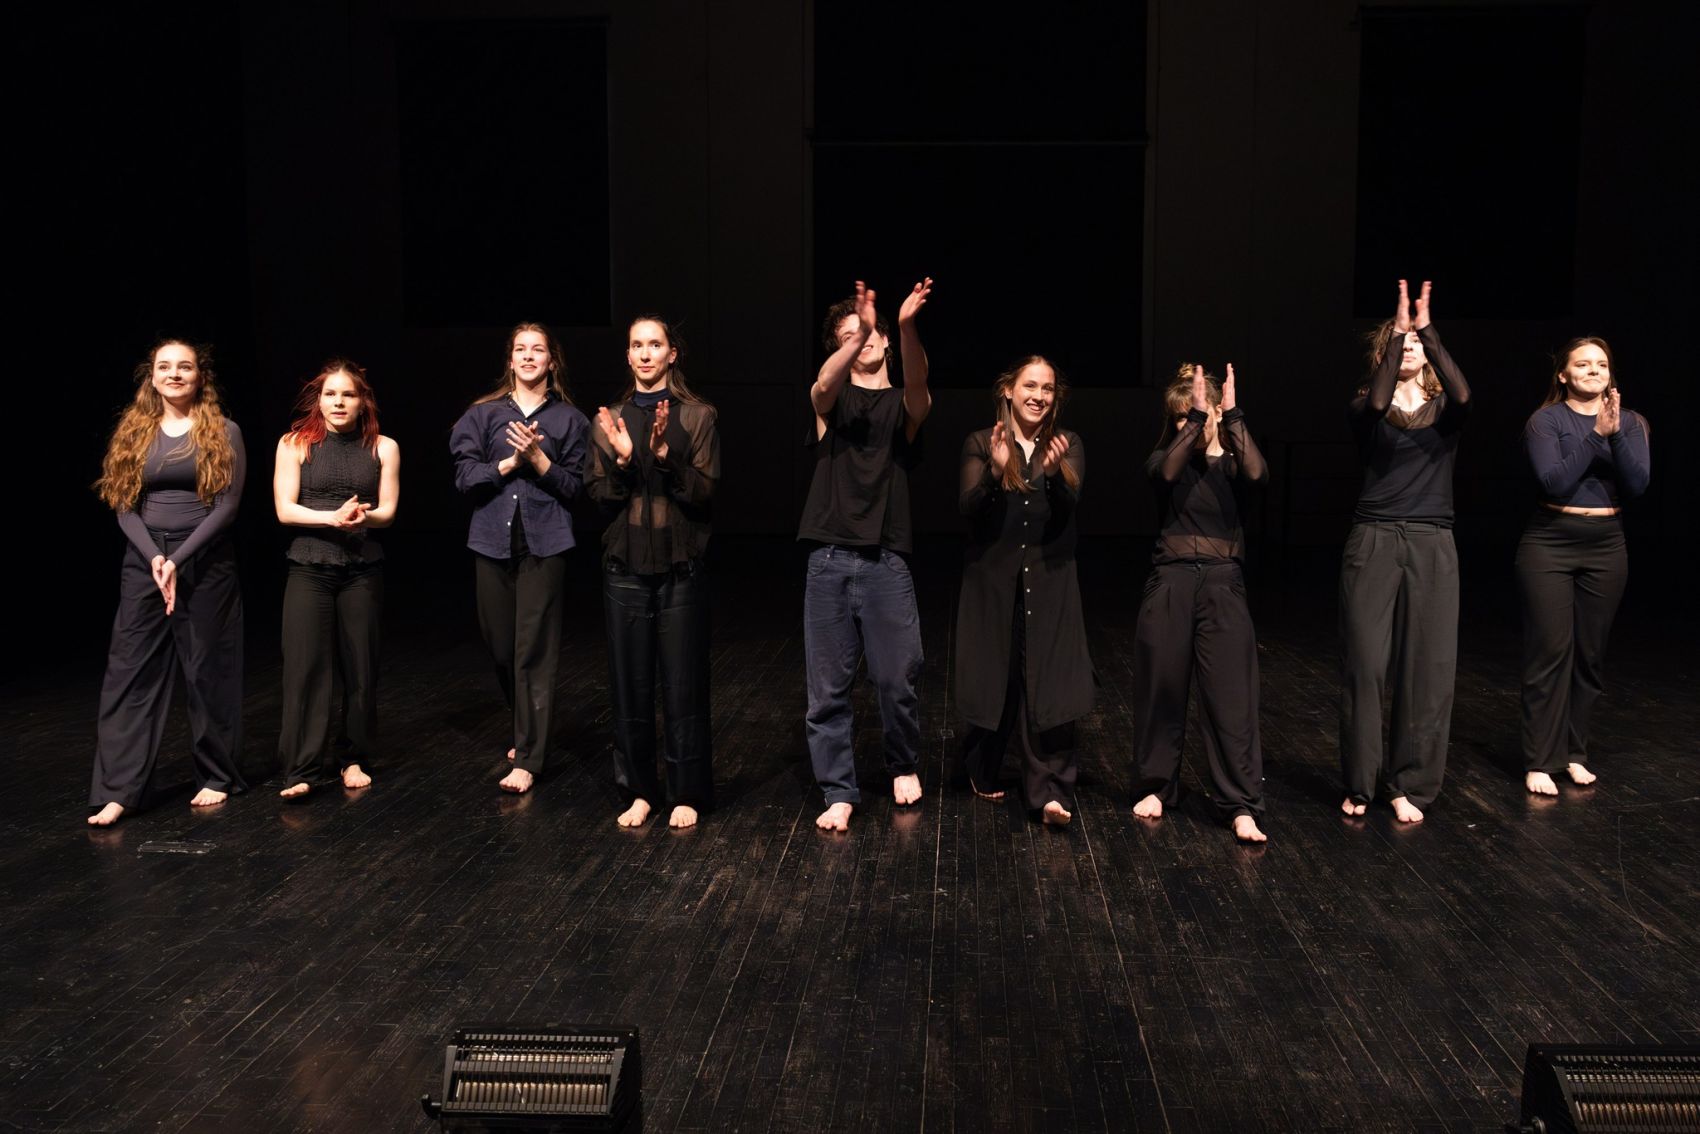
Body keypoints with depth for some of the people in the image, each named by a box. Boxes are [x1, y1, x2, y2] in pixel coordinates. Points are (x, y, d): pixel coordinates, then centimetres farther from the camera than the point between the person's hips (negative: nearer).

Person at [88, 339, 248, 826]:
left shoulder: (223, 433, -1)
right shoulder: (133, 433, 8)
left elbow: (226, 506, -8)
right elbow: (124, 507, 4)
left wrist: (178, 559, -14)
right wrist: (153, 556, -13)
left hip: (205, 563, -3)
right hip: (144, 562, 3)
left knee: (207, 670, 4)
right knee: (130, 670, -2)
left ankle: (216, 777, 17)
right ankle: (117, 790, 0)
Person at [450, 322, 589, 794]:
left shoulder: (569, 419, 5)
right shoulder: (483, 414, 8)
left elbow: (575, 487, 1)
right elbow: (465, 477, 1)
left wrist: (538, 458, -12)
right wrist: (509, 462, -10)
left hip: (543, 543, -2)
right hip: (492, 541, 3)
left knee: (534, 652, -4)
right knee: (500, 647, 9)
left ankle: (527, 758, 0)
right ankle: (527, 731, 32)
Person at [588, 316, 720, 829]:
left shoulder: (697, 416, 0)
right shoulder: (610, 419, 9)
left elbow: (705, 493, -6)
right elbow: (599, 495, 4)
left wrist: (666, 457, -20)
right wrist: (622, 460, -13)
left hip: (680, 567, -2)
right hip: (625, 567, 3)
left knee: (683, 684, 1)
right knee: (630, 683, 5)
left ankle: (686, 793, 12)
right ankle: (639, 791, 17)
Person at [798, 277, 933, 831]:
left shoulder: (905, 405, 8)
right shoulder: (830, 400, 9)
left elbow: (917, 382, -17)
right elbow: (825, 381, -17)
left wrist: (905, 326, -37)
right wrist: (860, 336, -36)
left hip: (885, 561, 0)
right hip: (829, 560, 1)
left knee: (897, 679, 3)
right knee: (827, 686, 2)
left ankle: (904, 766, 29)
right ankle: (839, 791, 14)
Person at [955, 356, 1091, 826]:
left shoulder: (1068, 445, 5)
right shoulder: (980, 444, 1)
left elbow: (1068, 508, -10)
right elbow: (967, 509, -11)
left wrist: (1054, 471, -30)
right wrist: (995, 471, -28)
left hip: (1049, 581, 0)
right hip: (992, 580, 0)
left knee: (1050, 686, -8)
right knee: (993, 681, 9)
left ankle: (1049, 791, -10)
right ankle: (984, 773, 30)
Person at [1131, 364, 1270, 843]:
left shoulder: (1231, 463, 5)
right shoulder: (1165, 458, 6)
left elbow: (1257, 473, -19)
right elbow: (1167, 472, -19)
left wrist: (1232, 415, -19)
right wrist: (1197, 418, -22)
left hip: (1222, 583, -1)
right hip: (1171, 581, 1)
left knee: (1231, 696, -5)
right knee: (1161, 689, 8)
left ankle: (1243, 806, -2)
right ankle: (1156, 785, 24)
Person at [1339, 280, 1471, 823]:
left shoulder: (1442, 409, 9)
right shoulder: (1368, 408, 5)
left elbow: (1462, 395, -16)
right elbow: (1377, 404, -20)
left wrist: (1428, 332, -22)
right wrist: (1397, 333, -24)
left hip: (1432, 547, 2)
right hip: (1373, 543, -2)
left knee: (1428, 668, 1)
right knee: (1364, 664, -1)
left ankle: (1412, 785, 11)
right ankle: (1359, 784, 11)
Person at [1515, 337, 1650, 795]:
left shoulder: (1632, 423, 7)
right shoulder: (1545, 421, -4)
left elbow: (1638, 485, -7)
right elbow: (1555, 482, -16)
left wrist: (1616, 434, -17)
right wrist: (1596, 434, -19)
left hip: (1606, 549, 4)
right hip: (1550, 546, -3)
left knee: (1591, 655, 7)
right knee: (1550, 653, -4)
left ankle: (1574, 752, 19)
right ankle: (1539, 761, 1)